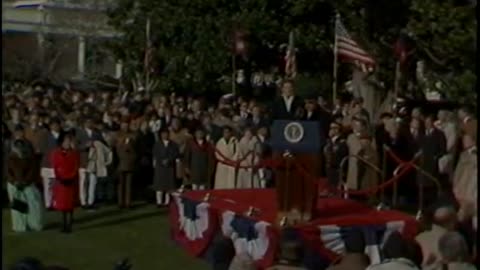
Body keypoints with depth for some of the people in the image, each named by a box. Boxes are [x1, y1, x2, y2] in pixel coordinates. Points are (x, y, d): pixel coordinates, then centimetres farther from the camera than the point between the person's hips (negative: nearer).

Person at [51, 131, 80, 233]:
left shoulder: (75, 153, 1)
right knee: (62, 204, 8)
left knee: (70, 205, -2)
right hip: (60, 181, 2)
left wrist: (70, 178, -17)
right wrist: (60, 178, -13)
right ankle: (65, 224, 19)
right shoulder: (56, 153, 4)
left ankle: (68, 226, -1)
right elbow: (55, 167, 0)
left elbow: (76, 167, -5)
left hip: (72, 182, -1)